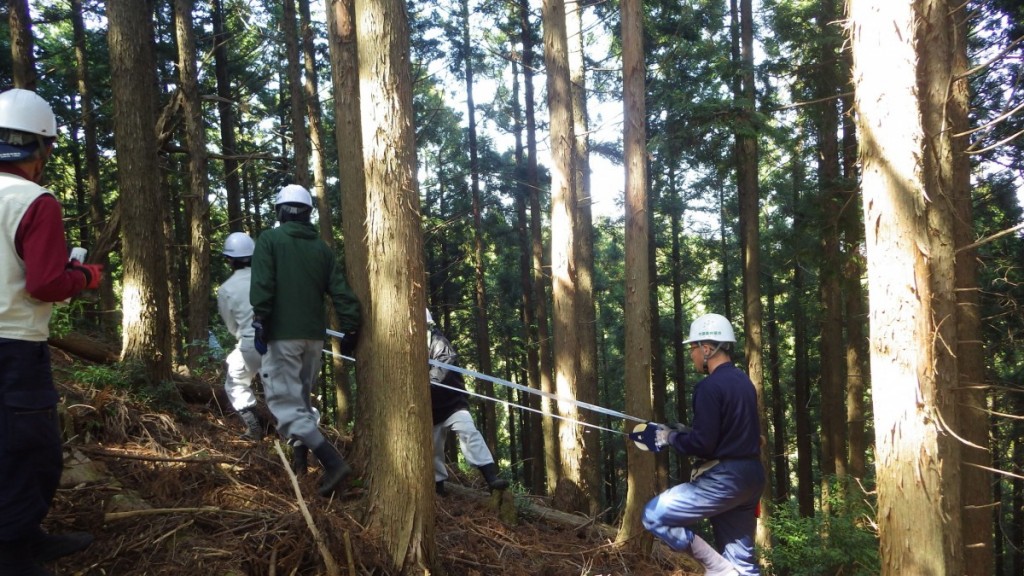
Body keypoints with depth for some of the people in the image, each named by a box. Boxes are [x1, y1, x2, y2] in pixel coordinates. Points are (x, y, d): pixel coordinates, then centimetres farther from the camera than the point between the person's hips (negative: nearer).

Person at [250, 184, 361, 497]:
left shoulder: (269, 240, -2)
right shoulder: (322, 247, 10)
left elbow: (262, 286, -14)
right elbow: (341, 291, 5)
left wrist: (259, 324, -11)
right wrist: (350, 329, 10)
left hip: (282, 335, -6)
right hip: (314, 335, 6)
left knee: (285, 402, -7)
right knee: (301, 397, 22)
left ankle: (333, 461, -20)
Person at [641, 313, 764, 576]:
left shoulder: (710, 386, -15)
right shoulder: (743, 381, 13)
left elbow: (702, 444, -20)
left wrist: (671, 437, -3)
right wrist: (685, 431, 16)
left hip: (724, 478, -9)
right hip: (749, 475, 9)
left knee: (654, 515, -1)